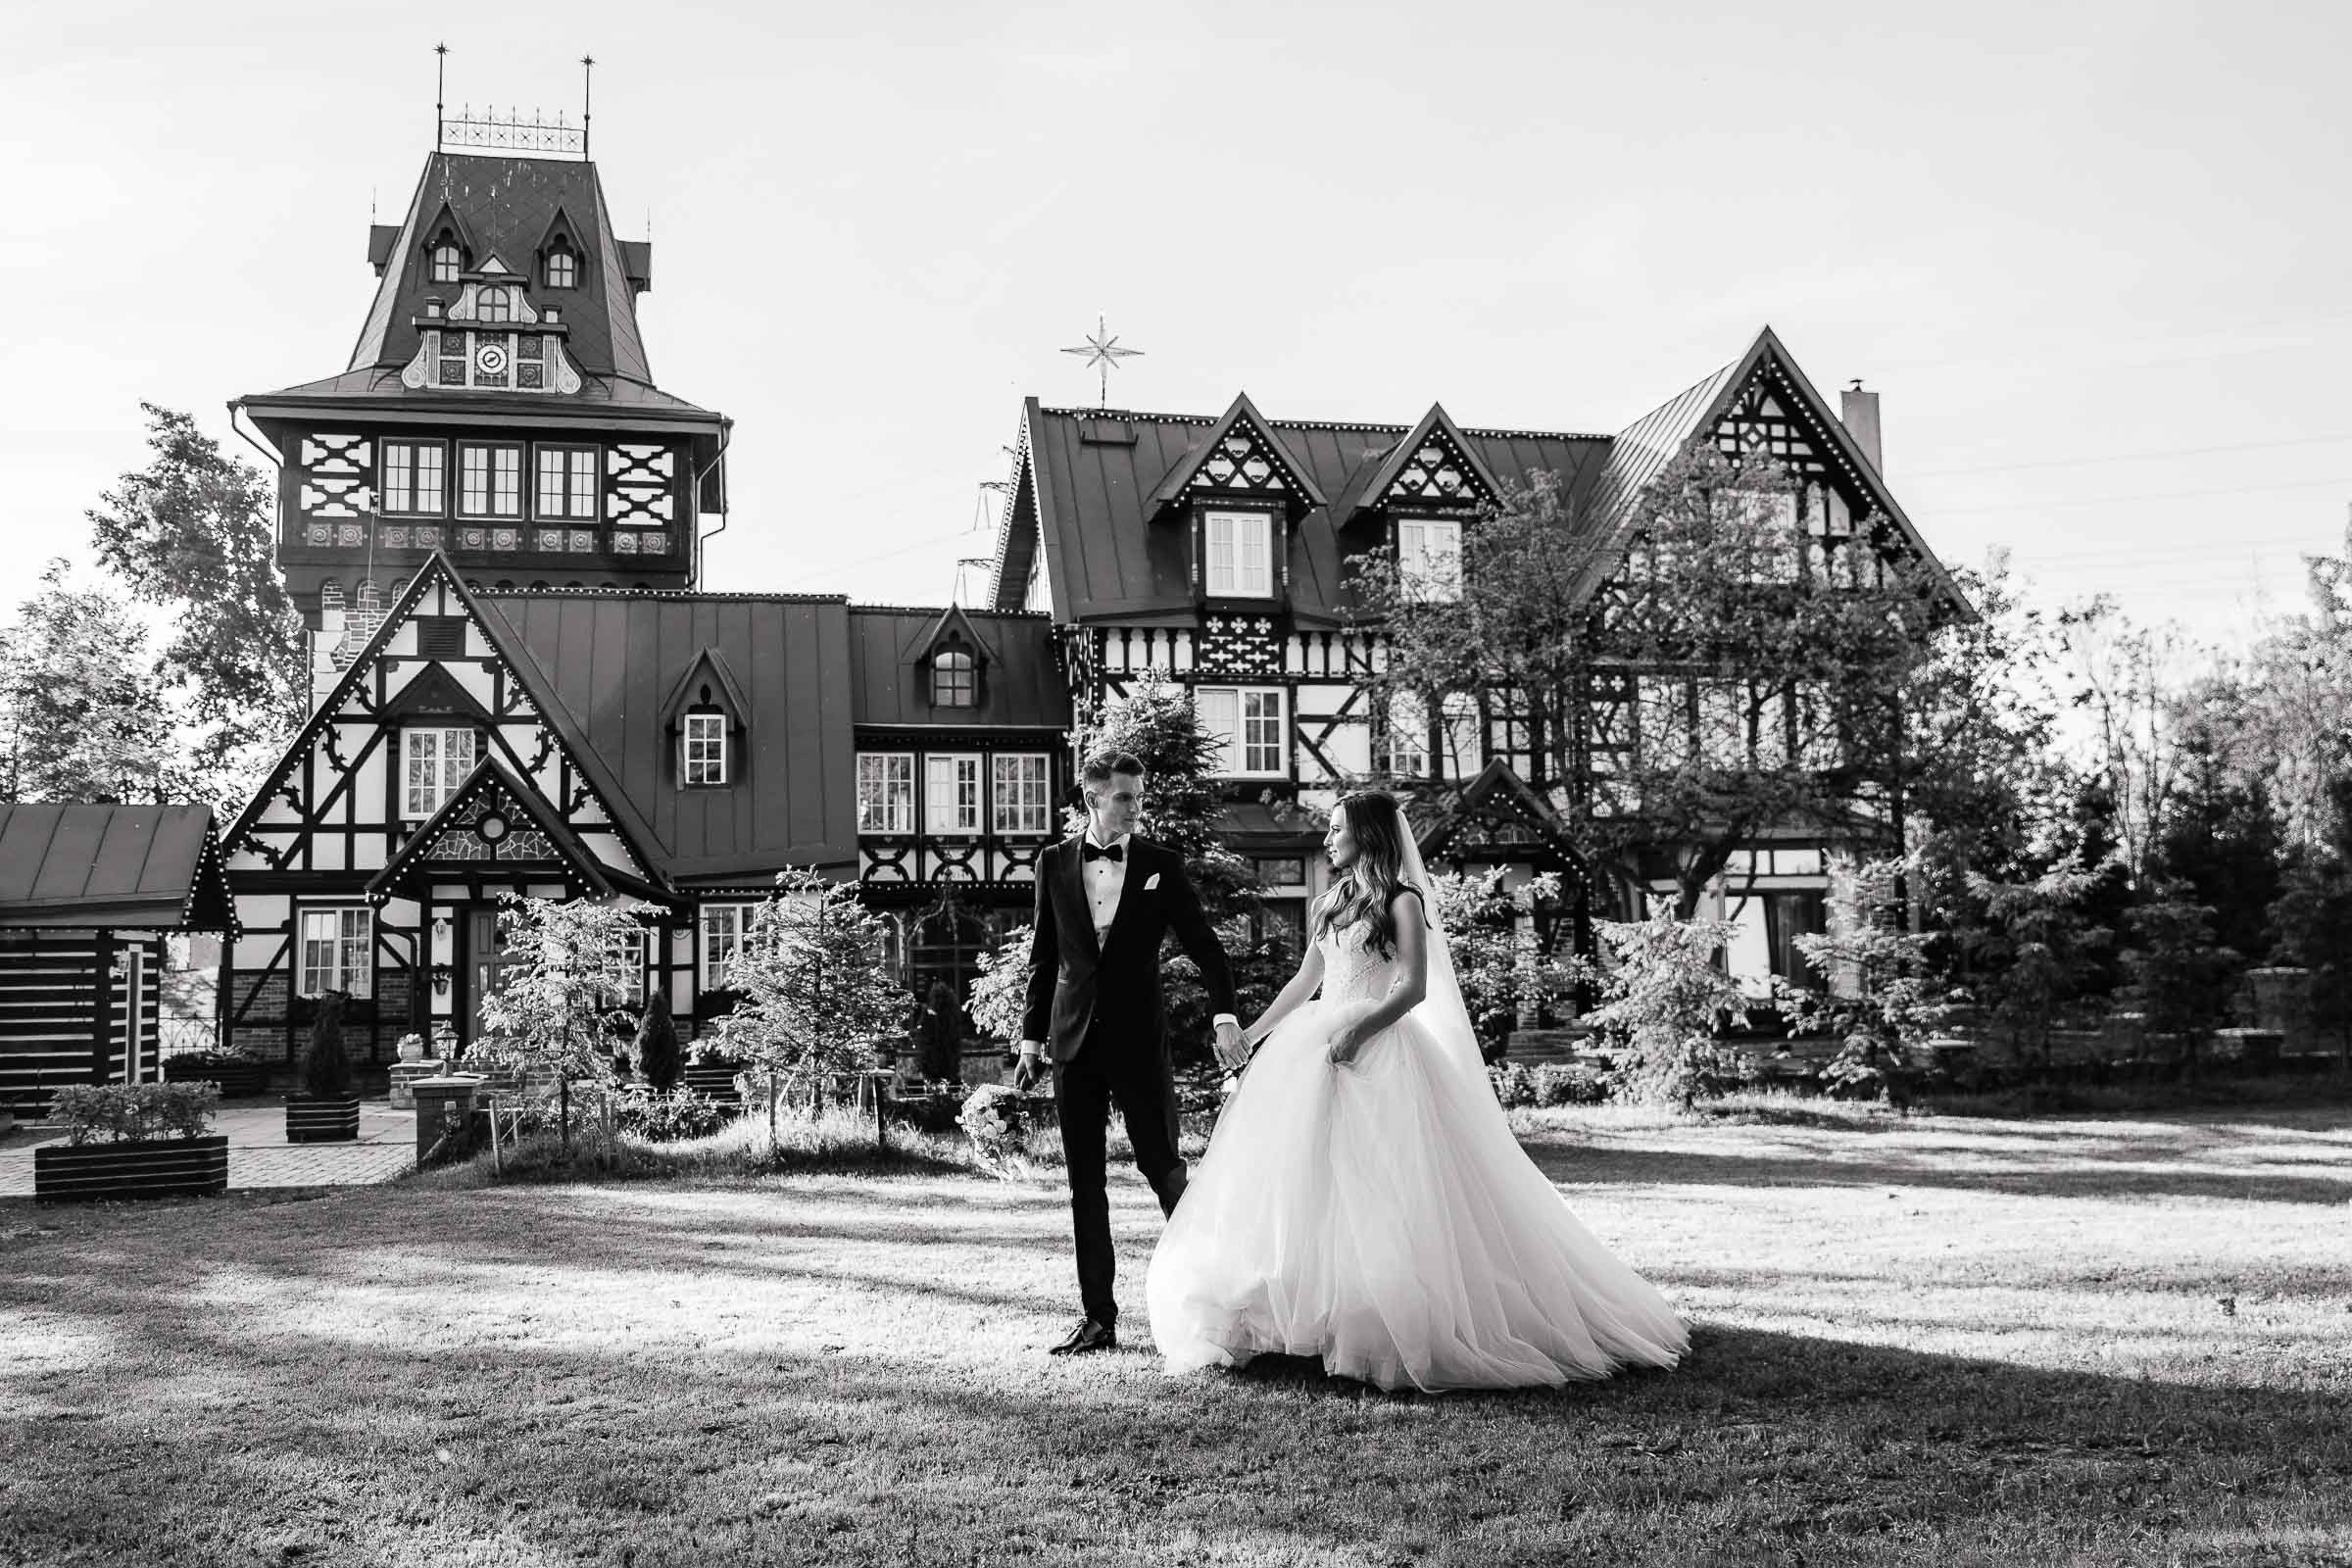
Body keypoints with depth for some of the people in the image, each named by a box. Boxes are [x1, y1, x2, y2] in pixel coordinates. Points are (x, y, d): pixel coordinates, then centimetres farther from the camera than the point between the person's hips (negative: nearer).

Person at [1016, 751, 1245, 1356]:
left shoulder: (1161, 864, 0)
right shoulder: (1055, 864, 6)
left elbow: (1204, 945, 0)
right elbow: (1044, 959, 10)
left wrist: (1225, 1015, -13)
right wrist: (1032, 1037, 7)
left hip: (1139, 1039, -2)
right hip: (1074, 1042, 2)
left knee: (1162, 1165, -1)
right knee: (1084, 1184, 5)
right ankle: (1097, 1319, 12)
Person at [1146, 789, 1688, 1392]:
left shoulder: (1403, 901, -3)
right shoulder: (1330, 903, 16)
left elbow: (1414, 988, -10)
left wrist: (1359, 1029, -23)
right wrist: (1248, 1035, 22)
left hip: (1376, 1050, -7)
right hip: (1313, 1047, 7)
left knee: (1380, 1183, -11)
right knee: (1297, 1177, 2)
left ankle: (1405, 1324, -5)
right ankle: (1311, 1314, 6)